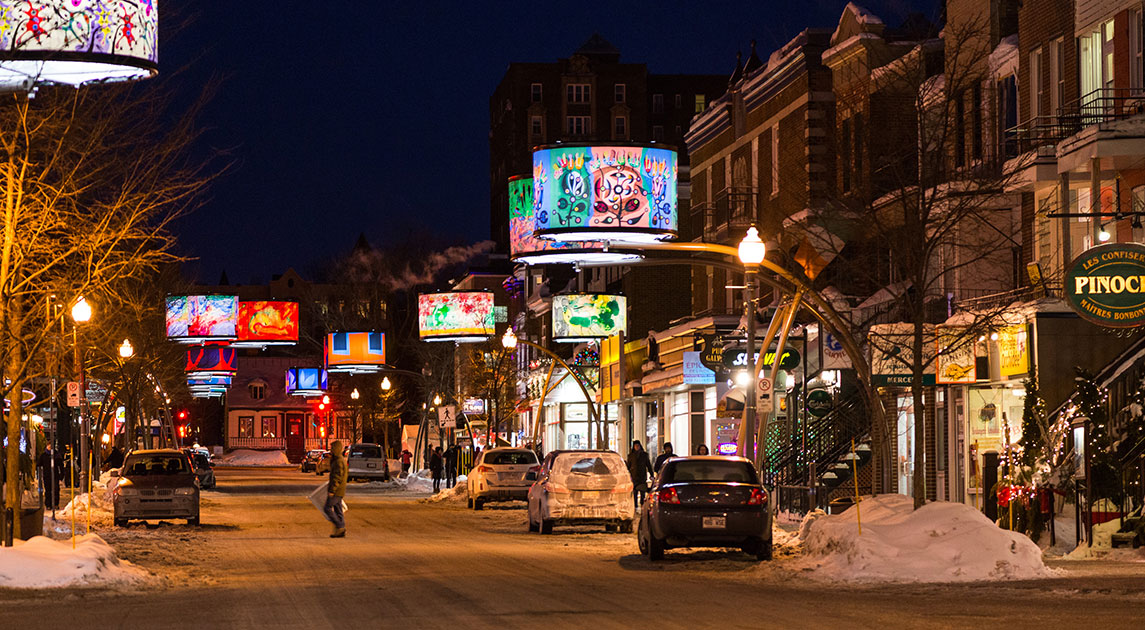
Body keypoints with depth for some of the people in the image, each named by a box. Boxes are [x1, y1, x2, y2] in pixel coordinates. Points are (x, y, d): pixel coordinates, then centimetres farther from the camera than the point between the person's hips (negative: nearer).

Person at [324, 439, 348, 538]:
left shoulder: (339, 461, -17)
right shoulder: (341, 459, 15)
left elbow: (337, 477, -22)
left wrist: (332, 490, -23)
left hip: (336, 491, -10)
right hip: (339, 491, 10)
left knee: (328, 508, -6)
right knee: (337, 510, 10)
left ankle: (340, 526, -8)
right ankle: (341, 532, 9)